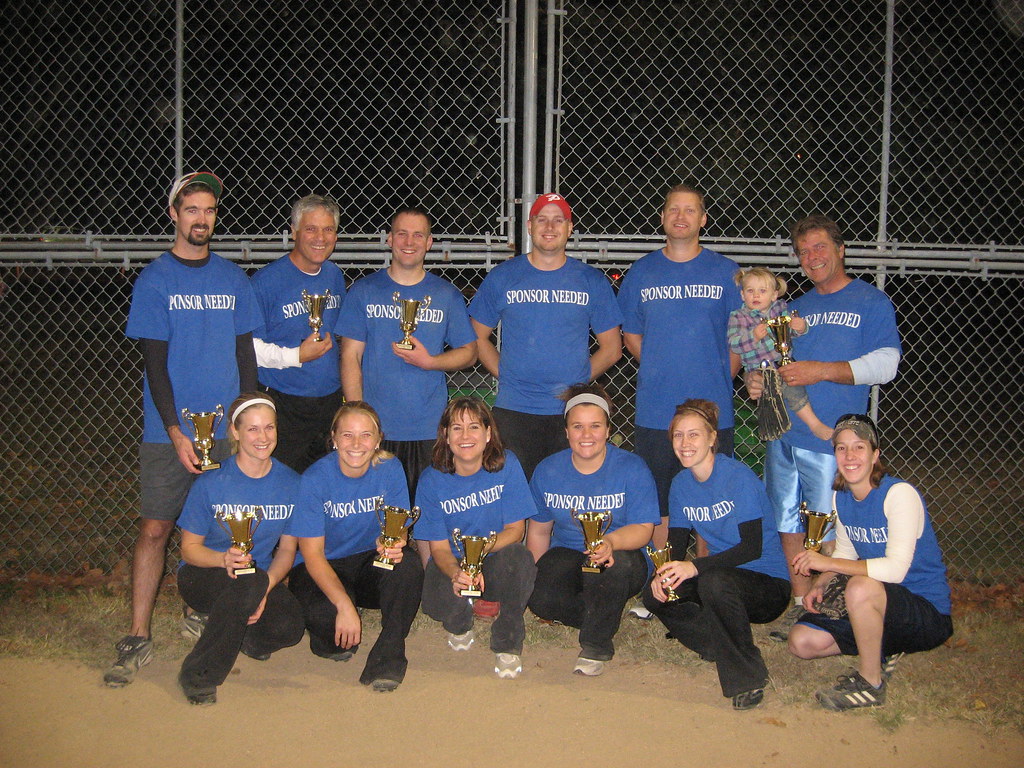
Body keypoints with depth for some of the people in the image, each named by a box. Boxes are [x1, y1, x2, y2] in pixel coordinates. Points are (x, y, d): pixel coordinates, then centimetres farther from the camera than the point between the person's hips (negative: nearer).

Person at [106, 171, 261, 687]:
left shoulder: (233, 279, 9)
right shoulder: (154, 280, -1)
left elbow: (245, 353, 11)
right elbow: (155, 362, -6)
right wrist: (176, 432, -13)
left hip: (229, 430, 3)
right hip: (169, 431, -3)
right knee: (155, 529, -1)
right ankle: (138, 639, 8)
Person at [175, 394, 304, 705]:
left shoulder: (290, 483, -4)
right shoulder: (211, 483, -12)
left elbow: (287, 548, 1)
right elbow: (189, 548, -7)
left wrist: (267, 586, -19)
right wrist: (224, 559, -29)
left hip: (263, 579, 3)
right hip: (203, 576, -3)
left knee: (289, 627, -28)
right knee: (250, 581, -38)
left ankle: (242, 631, 11)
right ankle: (198, 674, -17)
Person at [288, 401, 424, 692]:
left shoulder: (390, 469, -10)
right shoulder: (315, 479, -17)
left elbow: (399, 531, -6)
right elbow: (312, 554, -19)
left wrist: (392, 544, -33)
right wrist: (344, 605, -33)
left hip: (370, 561, 2)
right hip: (321, 569, -2)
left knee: (409, 566, -30)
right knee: (326, 613, -34)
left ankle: (387, 657, -15)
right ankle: (335, 642, 5)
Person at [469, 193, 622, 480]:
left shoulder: (592, 281, 6)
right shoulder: (501, 278, 6)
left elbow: (611, 348, 10)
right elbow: (479, 337, 12)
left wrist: (578, 381, 1)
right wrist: (505, 374, 1)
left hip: (573, 413, 0)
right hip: (513, 412, 0)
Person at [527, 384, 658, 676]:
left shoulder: (632, 468, -10)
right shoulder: (548, 470, -1)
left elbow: (643, 529, -17)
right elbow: (539, 531, 10)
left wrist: (611, 542, -38)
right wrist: (536, 576, 4)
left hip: (621, 558, -2)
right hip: (566, 557, 2)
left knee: (616, 562, -39)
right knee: (541, 598, -30)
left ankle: (597, 645, -15)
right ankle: (605, 618, 1)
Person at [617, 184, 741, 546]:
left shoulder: (726, 272, 3)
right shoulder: (641, 272, 7)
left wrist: (719, 377, 0)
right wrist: (660, 371, 6)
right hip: (654, 413, 1)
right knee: (657, 506, 8)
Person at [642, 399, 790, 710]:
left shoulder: (738, 477, -18)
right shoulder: (681, 484, 2)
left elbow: (752, 547, -24)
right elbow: (676, 544, 4)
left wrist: (695, 567, -34)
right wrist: (662, 575, -19)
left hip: (769, 585, -7)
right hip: (723, 576, 7)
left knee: (714, 581, -36)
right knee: (655, 595, -12)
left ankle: (748, 677, -18)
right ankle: (727, 650, 1)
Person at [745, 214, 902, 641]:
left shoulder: (872, 302, 2)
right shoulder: (797, 308, 19)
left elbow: (885, 364, -9)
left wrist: (824, 371, -19)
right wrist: (756, 378, 2)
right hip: (781, 434, 6)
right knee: (787, 522, 10)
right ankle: (799, 602, 23)